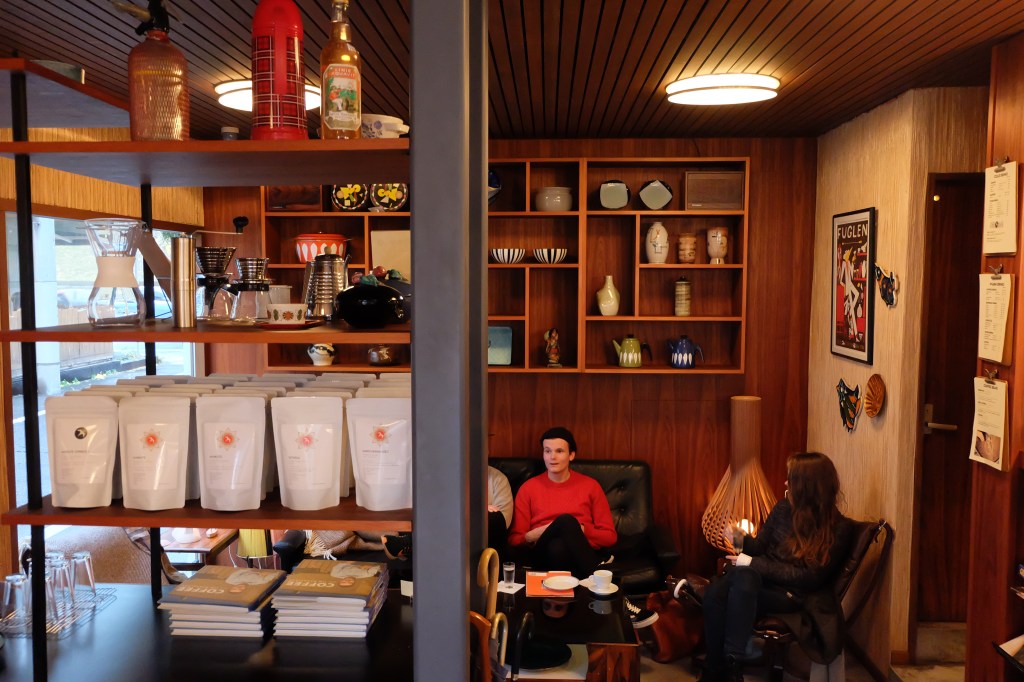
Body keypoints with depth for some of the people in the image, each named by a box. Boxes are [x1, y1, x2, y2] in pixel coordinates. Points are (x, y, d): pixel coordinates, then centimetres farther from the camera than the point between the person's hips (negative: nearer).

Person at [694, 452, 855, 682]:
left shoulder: (839, 528, -8)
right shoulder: (784, 507, 7)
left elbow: (810, 578, -13)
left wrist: (753, 564, -17)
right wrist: (742, 540, -9)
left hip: (795, 595, -5)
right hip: (763, 579, 5)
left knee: (744, 576, -37)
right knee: (716, 590, -30)